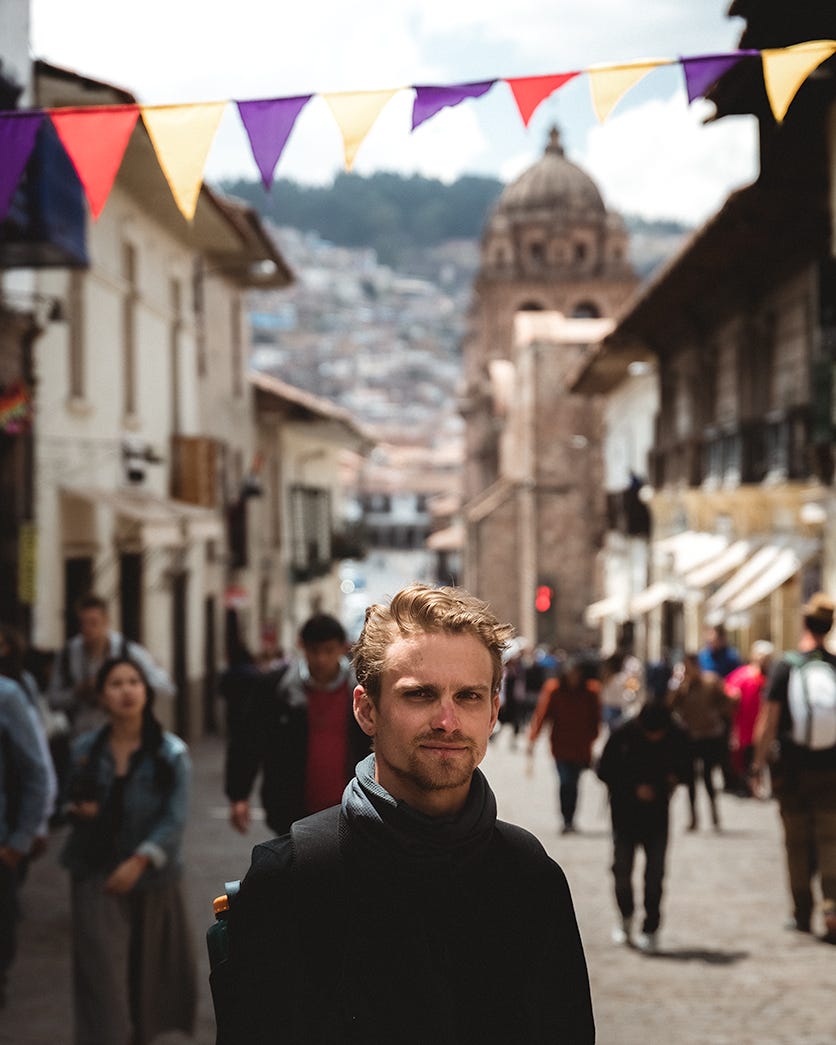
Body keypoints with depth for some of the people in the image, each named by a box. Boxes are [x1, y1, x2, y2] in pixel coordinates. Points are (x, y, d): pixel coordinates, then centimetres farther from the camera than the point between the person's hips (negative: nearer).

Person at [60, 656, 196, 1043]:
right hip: (95, 872, 1)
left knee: (147, 964, 11)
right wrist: (77, 809, -8)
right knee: (102, 967, -10)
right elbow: (73, 801, 16)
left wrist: (140, 861, -19)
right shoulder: (85, 749, 3)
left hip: (150, 875, -1)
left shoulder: (170, 753, -5)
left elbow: (176, 817, -10)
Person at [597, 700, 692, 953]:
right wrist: (634, 789, -15)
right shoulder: (623, 735, -13)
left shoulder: (677, 737, -8)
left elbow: (686, 771, 7)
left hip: (657, 812, 0)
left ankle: (650, 928, 7)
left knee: (655, 872, -3)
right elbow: (605, 771, -5)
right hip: (625, 811, 0)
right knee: (622, 868, 2)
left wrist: (676, 777, -16)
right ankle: (626, 918, 25)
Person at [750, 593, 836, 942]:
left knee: (797, 843, 10)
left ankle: (803, 915, 17)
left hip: (792, 769, -1)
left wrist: (758, 765, -1)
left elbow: (770, 723, -7)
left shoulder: (785, 667, -7)